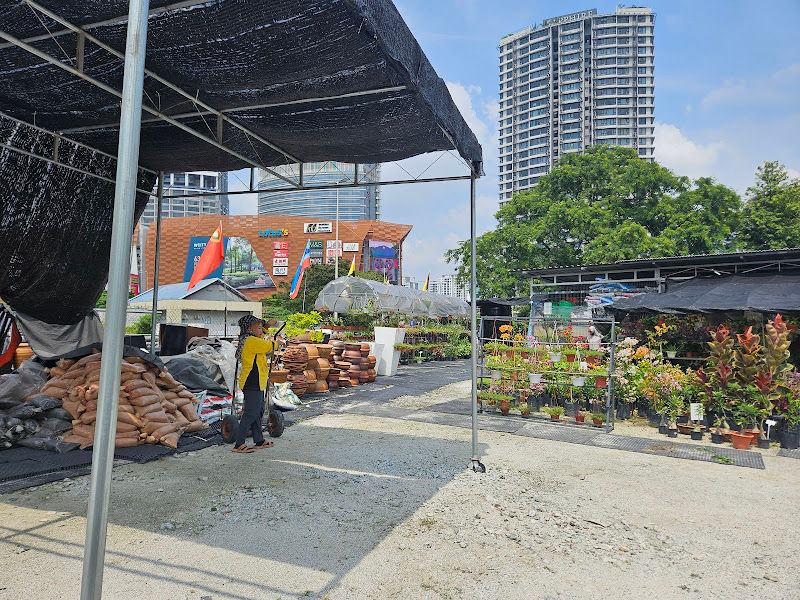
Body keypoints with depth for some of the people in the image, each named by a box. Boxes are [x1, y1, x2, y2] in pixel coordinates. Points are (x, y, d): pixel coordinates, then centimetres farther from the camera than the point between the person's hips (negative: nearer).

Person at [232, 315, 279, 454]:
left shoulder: (248, 340, 14)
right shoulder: (251, 341, -17)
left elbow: (259, 337, 36)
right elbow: (270, 346, -10)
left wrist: (267, 325, 22)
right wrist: (276, 342, 12)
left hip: (256, 384, 11)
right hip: (252, 384, -11)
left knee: (258, 412, 16)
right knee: (250, 414, -7)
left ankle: (259, 441, 24)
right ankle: (239, 445, -2)